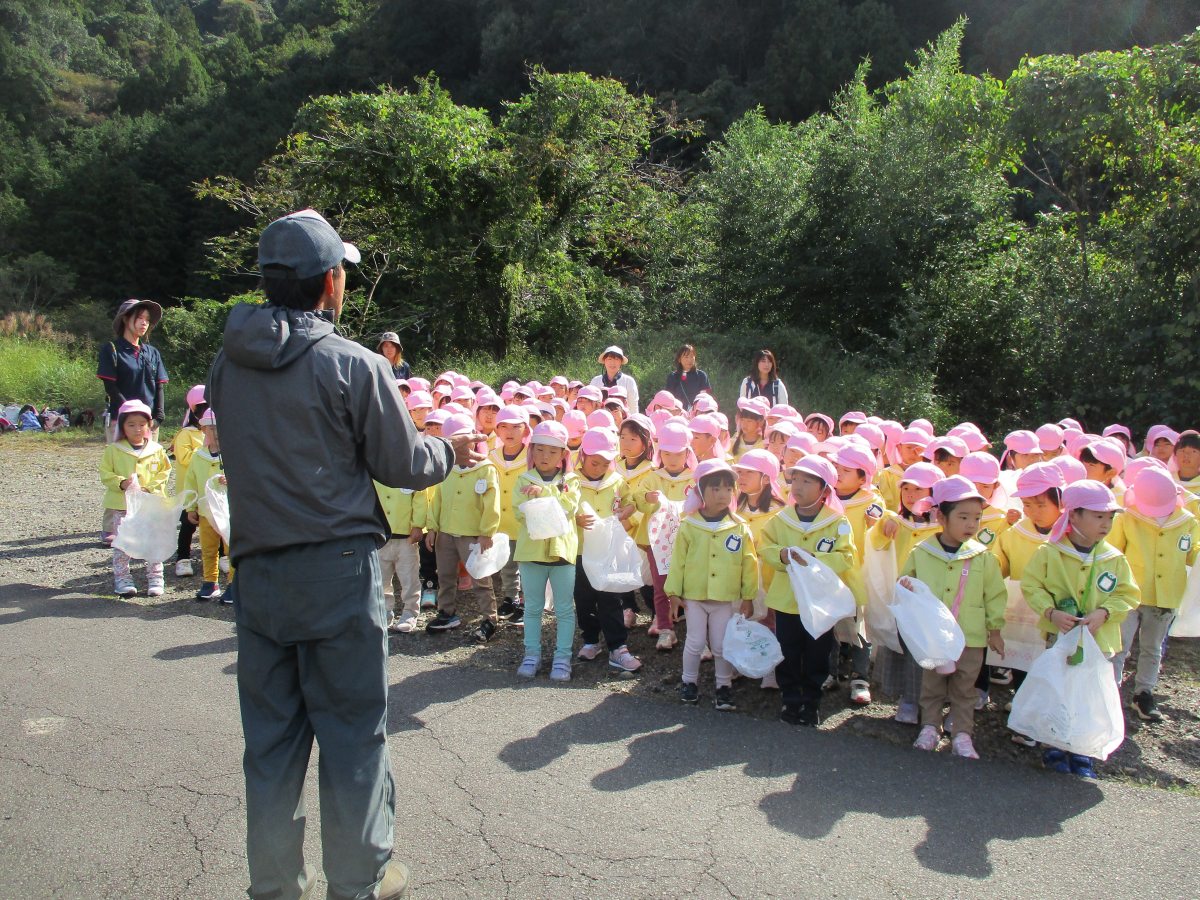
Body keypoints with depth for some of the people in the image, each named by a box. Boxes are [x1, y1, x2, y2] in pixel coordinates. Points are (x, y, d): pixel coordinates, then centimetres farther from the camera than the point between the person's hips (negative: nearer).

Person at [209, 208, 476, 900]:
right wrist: (452, 450, 14)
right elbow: (402, 464, -7)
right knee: (353, 732, 9)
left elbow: (251, 453, 12)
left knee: (271, 735, 15)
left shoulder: (228, 365, 3)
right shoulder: (353, 364, -13)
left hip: (256, 570, 5)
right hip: (338, 567, -5)